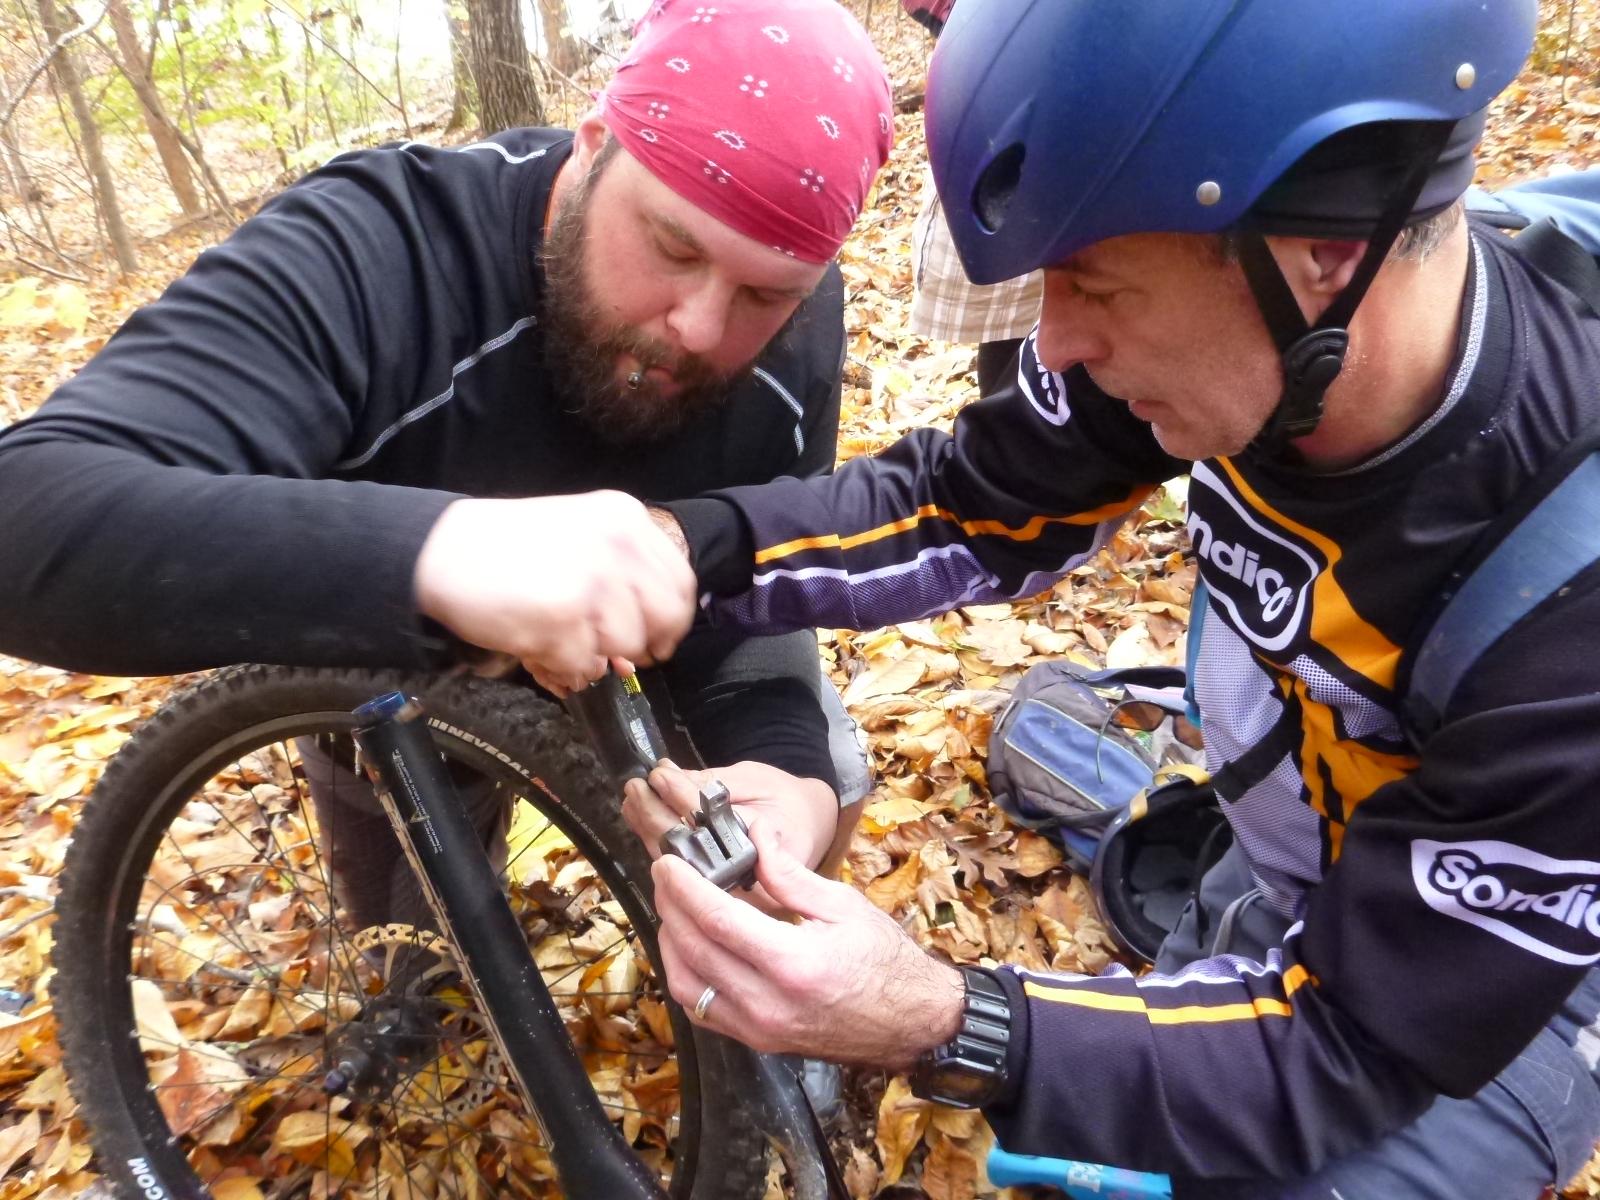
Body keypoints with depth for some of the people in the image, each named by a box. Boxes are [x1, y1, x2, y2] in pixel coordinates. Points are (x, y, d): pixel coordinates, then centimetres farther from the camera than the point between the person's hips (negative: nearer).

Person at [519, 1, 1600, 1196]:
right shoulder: (1247, 316, -25)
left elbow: (1362, 1044, -31)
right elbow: (969, 507, -14)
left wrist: (943, 1027, -46)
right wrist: (676, 548, -29)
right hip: (1289, 882, 5)